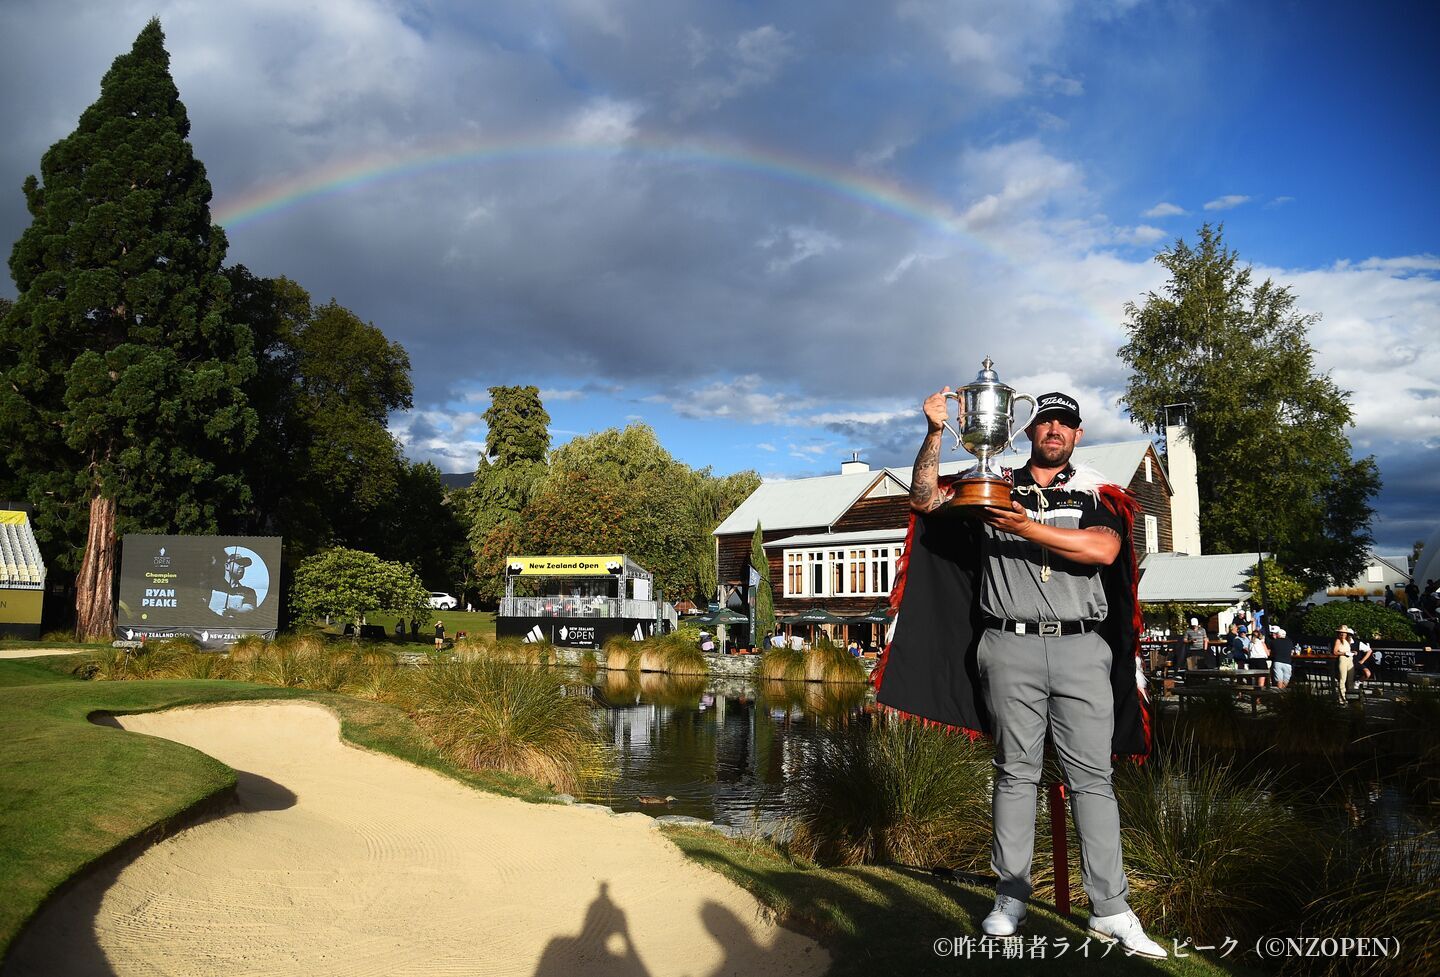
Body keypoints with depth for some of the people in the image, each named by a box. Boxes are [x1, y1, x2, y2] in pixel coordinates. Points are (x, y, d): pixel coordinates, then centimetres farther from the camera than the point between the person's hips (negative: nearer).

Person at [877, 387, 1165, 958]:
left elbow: (1104, 549, -9)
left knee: (1092, 776, 0)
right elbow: (925, 499, 5)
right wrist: (935, 433, -6)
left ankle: (1110, 911, 5)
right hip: (1011, 648, 0)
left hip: (1083, 648, 0)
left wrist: (1029, 529, -15)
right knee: (1015, 772, 6)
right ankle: (1011, 897, 14)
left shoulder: (1097, 493, 10)